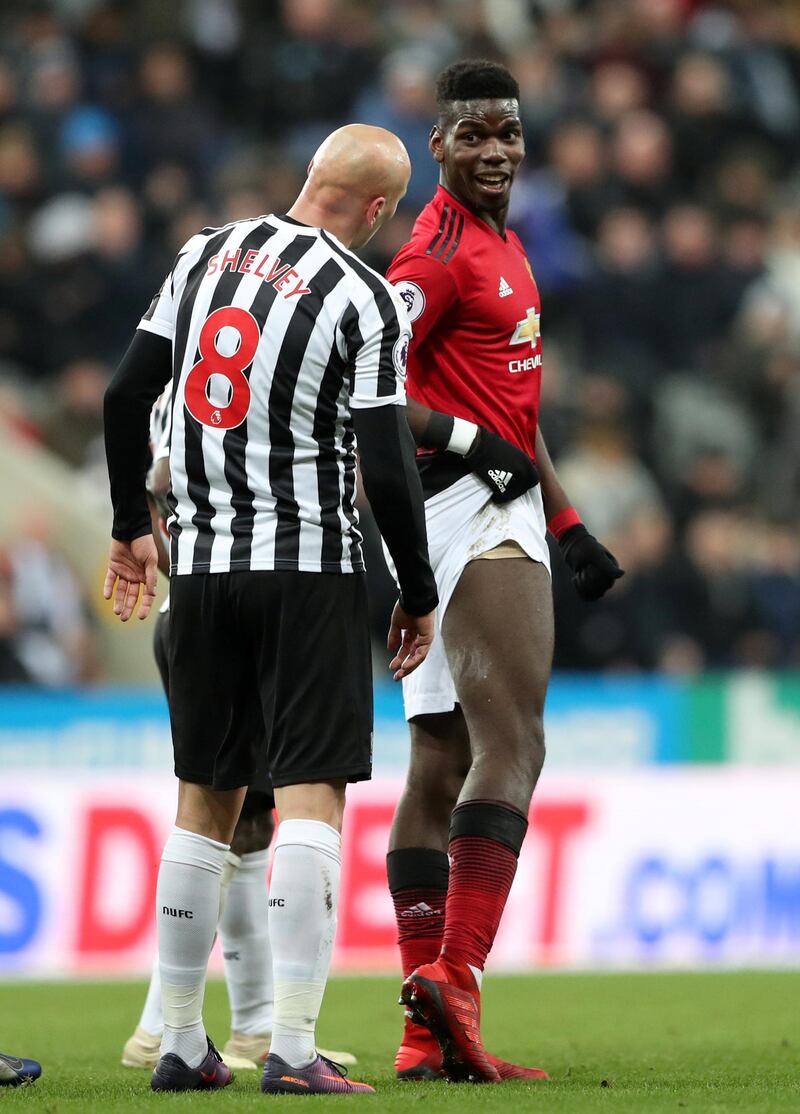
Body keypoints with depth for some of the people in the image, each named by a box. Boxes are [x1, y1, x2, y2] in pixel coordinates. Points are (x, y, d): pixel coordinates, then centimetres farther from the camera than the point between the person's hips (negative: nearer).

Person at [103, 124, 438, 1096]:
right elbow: (386, 467, -12)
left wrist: (131, 526, 20)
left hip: (202, 563, 5)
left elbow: (126, 395, 9)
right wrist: (419, 596, 0)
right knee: (311, 796, -4)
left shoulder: (204, 254, 7)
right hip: (308, 563, -5)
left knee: (204, 798, 12)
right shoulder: (362, 298, -9)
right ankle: (292, 1050, -12)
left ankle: (180, 1044, 15)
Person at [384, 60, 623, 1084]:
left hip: (496, 513, 10)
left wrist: (567, 523, 26)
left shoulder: (499, 247, 20)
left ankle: (428, 1030, 9)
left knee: (440, 765, 7)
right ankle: (455, 977, -26)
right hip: (475, 516, -10)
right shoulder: (442, 252, -12)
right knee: (510, 748, -17)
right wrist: (471, 442, -20)